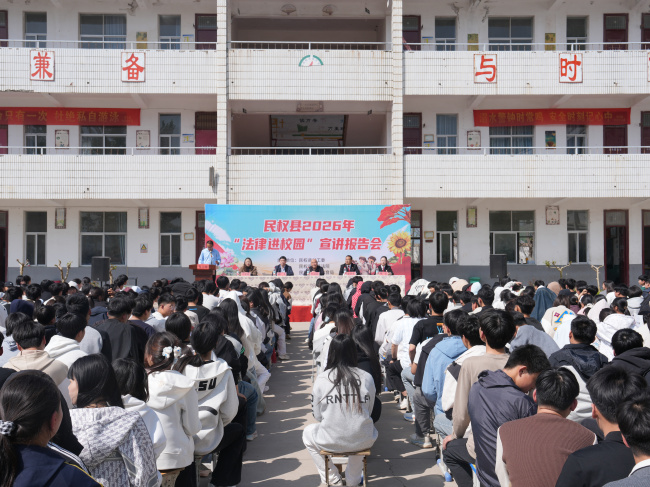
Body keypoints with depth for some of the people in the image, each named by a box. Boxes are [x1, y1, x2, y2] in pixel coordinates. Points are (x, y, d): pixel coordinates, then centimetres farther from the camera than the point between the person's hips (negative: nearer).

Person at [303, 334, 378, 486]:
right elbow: (369, 411, 6)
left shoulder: (321, 379, -8)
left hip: (331, 442, -2)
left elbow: (317, 416, 0)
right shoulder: (367, 378, -5)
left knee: (308, 433, 30)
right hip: (363, 442, 2)